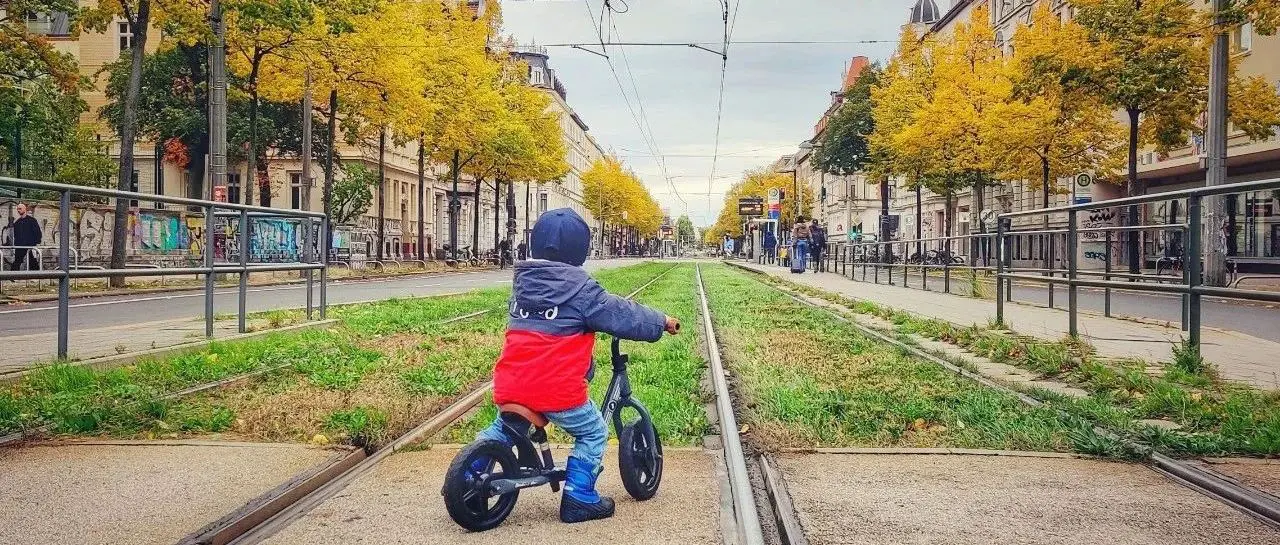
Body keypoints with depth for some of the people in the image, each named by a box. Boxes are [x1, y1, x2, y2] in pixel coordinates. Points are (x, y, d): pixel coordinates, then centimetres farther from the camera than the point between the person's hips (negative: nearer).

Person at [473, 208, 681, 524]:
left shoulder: (522, 281, 12)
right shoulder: (580, 288, -9)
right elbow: (622, 315, -4)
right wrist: (662, 321, 10)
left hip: (510, 387, 6)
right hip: (557, 390, -6)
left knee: (505, 428, 31)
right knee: (593, 434, 15)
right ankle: (579, 499, 14)